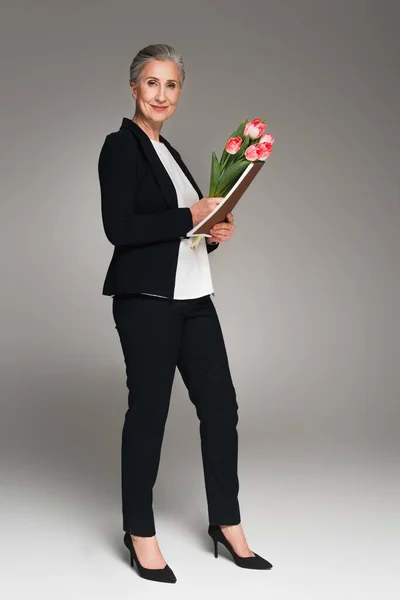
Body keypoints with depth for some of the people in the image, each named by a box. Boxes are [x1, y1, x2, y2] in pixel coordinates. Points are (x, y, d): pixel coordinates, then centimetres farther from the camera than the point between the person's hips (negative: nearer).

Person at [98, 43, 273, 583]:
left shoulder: (167, 152, 19)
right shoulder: (121, 146, -5)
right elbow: (119, 227, -17)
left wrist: (214, 232, 4)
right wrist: (190, 217, -15)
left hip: (191, 295, 8)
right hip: (146, 298, -8)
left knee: (220, 403, 7)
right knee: (148, 408, 1)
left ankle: (227, 523, 22)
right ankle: (140, 533, 18)